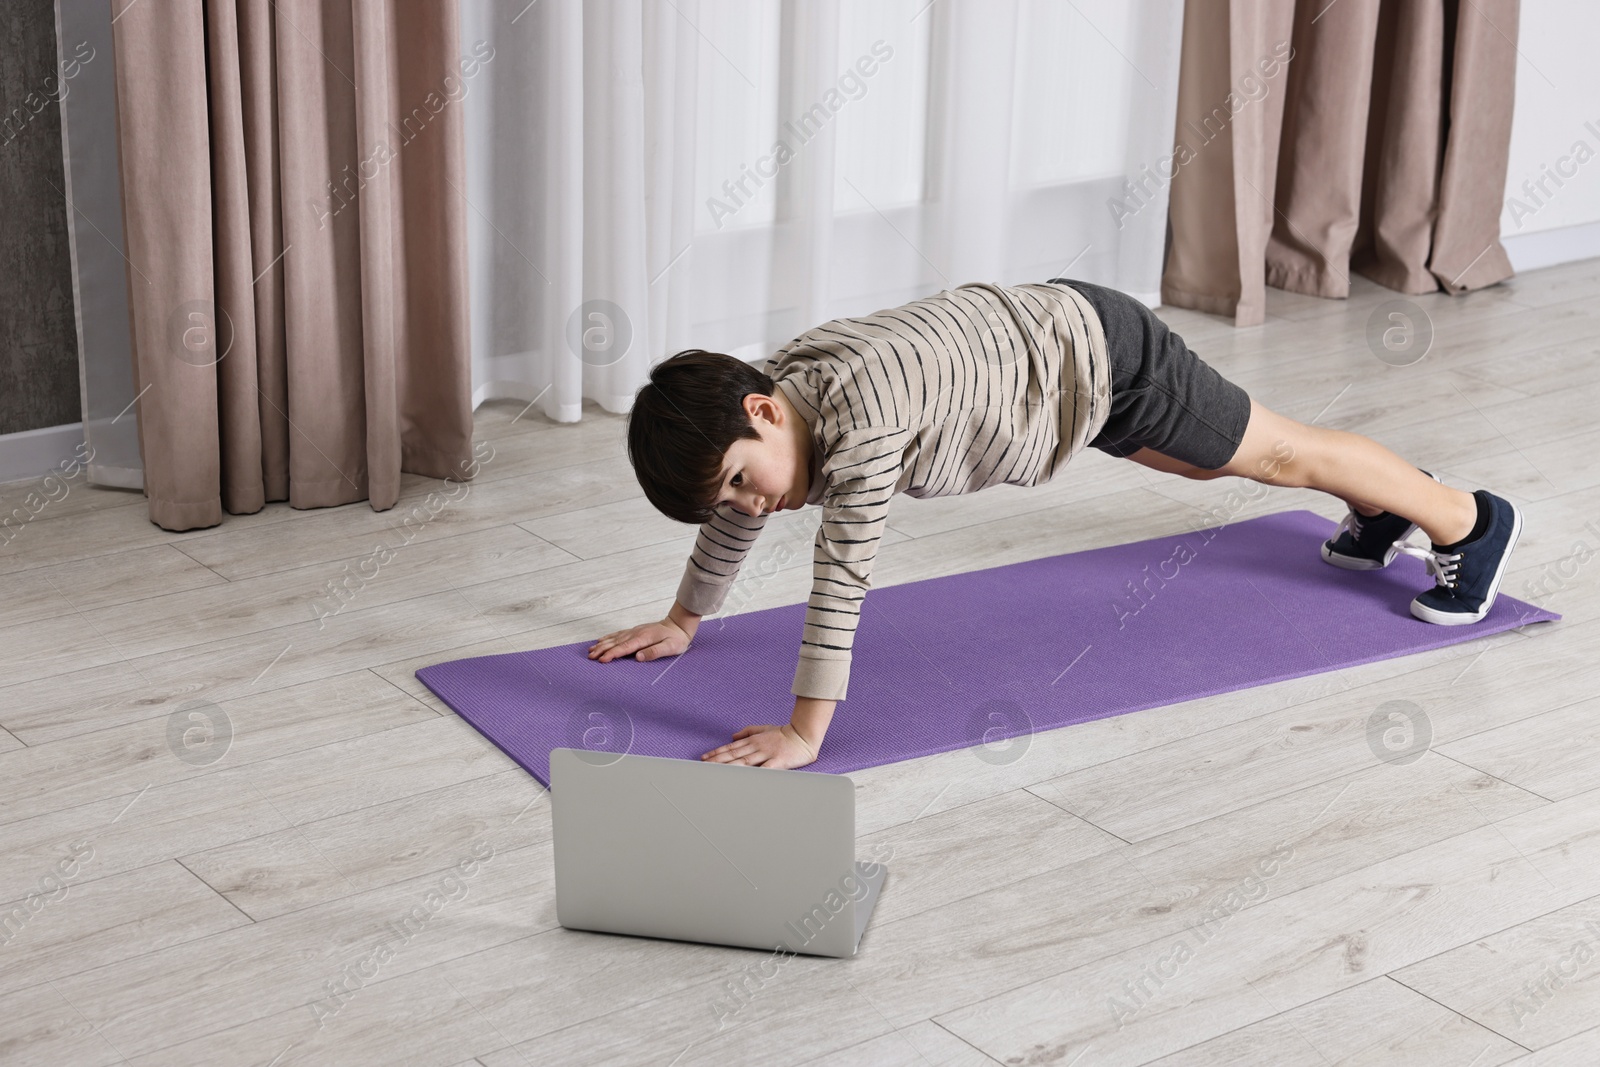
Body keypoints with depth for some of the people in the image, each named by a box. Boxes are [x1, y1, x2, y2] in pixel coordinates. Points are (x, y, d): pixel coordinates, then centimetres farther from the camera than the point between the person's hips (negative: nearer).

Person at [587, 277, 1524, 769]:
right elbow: (731, 518, 4)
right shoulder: (763, 405, -14)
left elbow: (844, 575, -41)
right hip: (1045, 327, 8)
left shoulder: (859, 415, -40)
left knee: (1279, 454, 13)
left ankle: (1468, 521, 37)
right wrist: (681, 623, 11)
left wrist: (803, 733, -39)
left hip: (1098, 352, -8)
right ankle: (1382, 509, 56)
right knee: (1209, 460, 30)